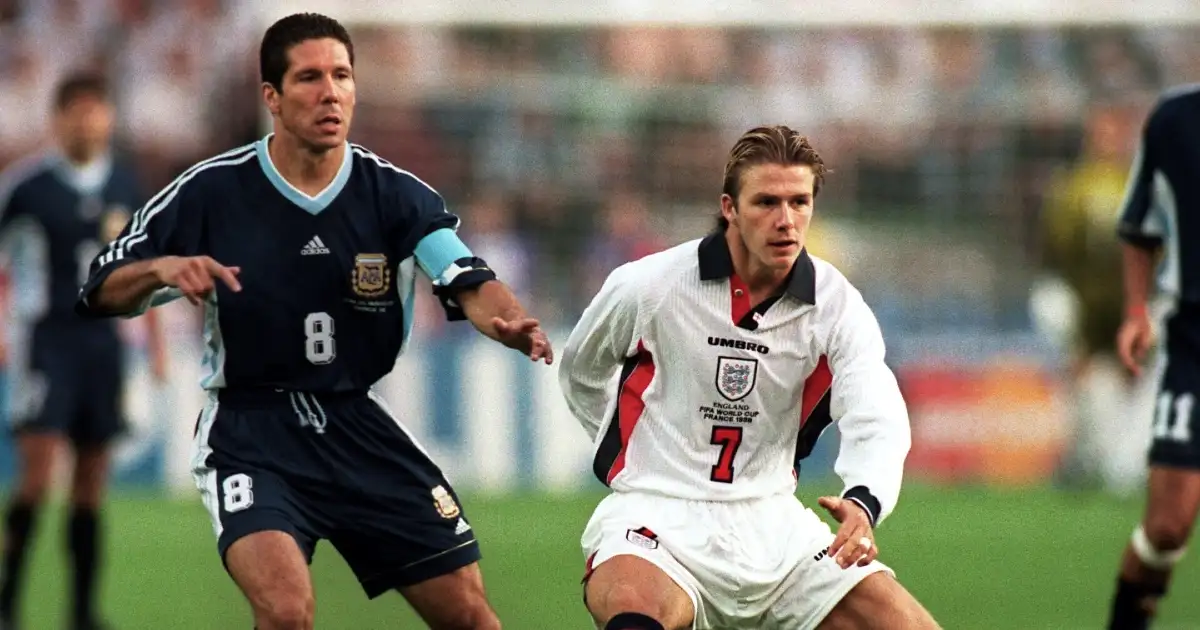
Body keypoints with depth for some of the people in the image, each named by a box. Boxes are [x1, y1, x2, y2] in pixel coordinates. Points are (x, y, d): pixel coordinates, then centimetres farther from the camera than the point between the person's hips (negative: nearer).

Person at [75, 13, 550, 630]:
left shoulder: (394, 193, -4)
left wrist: (510, 323, -39)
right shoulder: (211, 192, -8)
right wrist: (161, 268, -25)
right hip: (248, 433, -3)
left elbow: (469, 283, -16)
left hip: (360, 425, 3)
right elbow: (101, 293, -3)